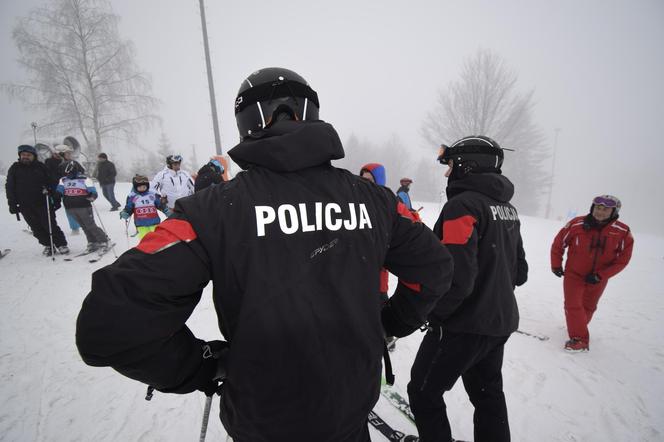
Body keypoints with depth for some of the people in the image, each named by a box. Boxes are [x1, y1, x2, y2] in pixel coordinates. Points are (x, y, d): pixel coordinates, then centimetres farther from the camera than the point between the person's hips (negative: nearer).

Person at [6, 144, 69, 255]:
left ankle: (61, 244, 3)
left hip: (43, 203, -3)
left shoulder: (41, 167, 4)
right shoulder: (14, 168, 8)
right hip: (25, 206, 3)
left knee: (50, 225, -5)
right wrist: (12, 204, 2)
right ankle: (48, 245, 15)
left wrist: (56, 199, -3)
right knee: (36, 228, 5)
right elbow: (10, 187, 9)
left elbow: (51, 183, 3)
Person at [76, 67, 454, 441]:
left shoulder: (215, 209, -21)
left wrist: (202, 366, -7)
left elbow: (111, 323, -23)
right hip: (355, 407, 3)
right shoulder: (370, 197, -11)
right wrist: (391, 324, 11)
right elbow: (434, 267, -2)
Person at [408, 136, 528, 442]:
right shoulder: (508, 209, 7)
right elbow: (519, 272, 14)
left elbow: (457, 277, -28)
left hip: (464, 325, -9)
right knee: (488, 394, 25)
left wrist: (430, 312, -13)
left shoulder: (463, 204, -21)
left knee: (424, 392, 11)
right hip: (501, 322, 9)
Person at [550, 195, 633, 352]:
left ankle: (578, 328, 37)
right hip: (573, 274, -1)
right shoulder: (577, 224, -15)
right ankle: (580, 338, 5)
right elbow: (558, 244, -3)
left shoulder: (623, 233, -12)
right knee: (573, 305, -7)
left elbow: (622, 259, -6)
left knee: (588, 307, 16)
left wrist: (600, 276, -14)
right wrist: (556, 265, 0)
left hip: (598, 279, 2)